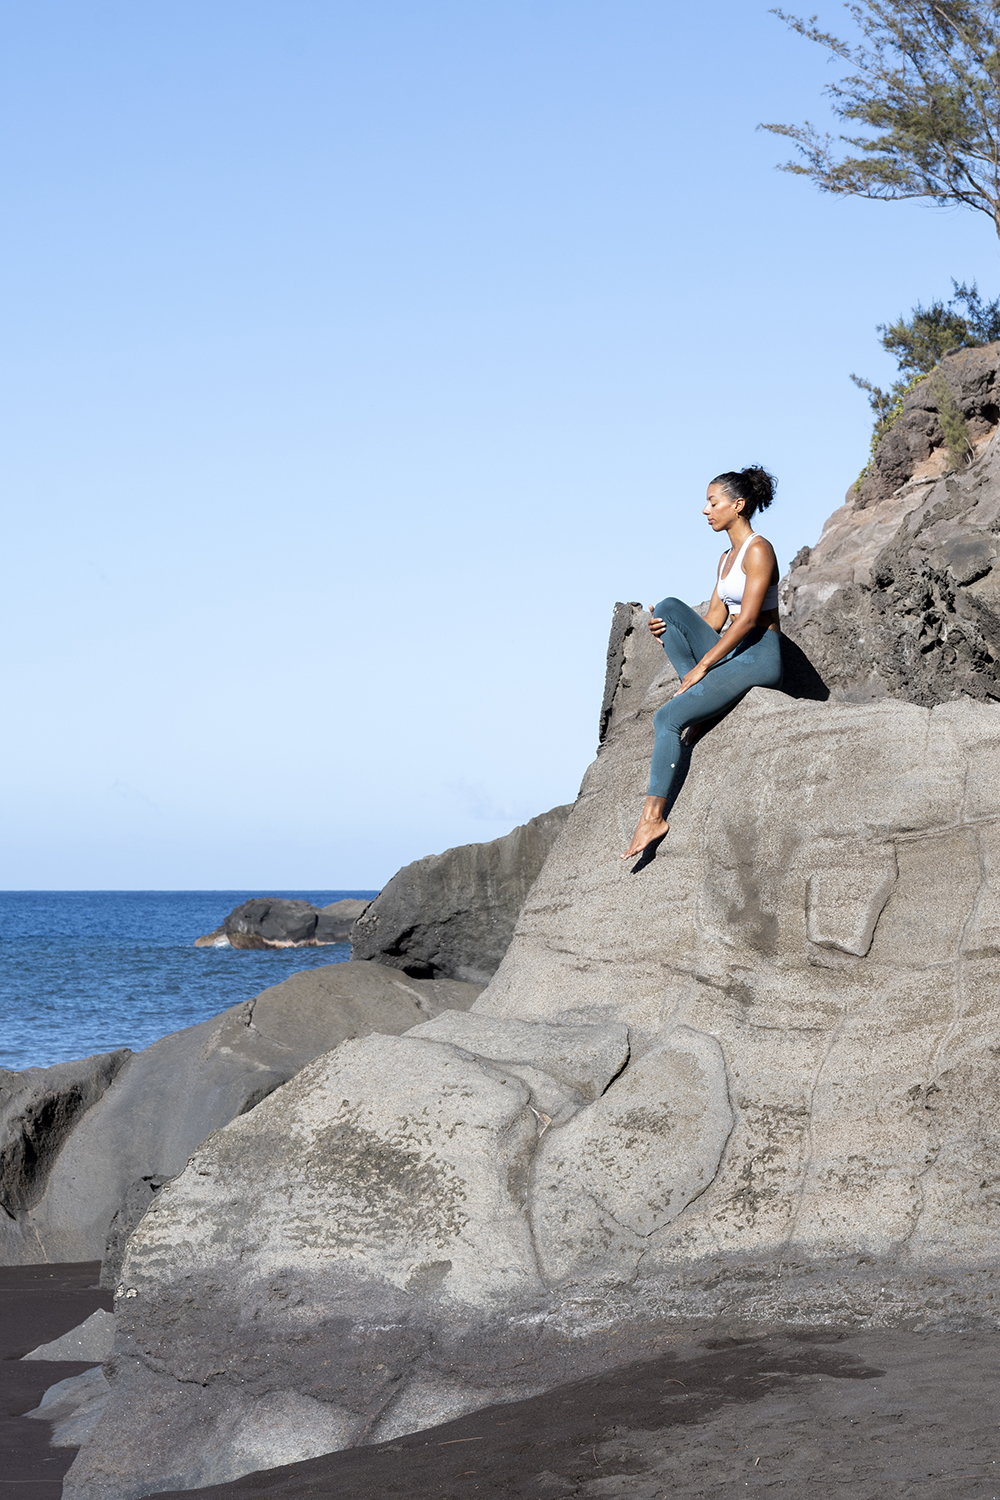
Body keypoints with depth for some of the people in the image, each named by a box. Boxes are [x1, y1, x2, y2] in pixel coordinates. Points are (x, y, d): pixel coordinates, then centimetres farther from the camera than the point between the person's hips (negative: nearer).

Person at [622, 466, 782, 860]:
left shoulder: (758, 550, -11)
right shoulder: (727, 558, 17)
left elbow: (747, 619, -18)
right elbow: (714, 620, 15)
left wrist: (701, 666, -18)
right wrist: (666, 629, -4)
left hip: (759, 658, -9)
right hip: (729, 653, 9)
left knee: (667, 718, -20)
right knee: (668, 608, -9)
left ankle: (654, 815, -19)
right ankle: (694, 698, -10)